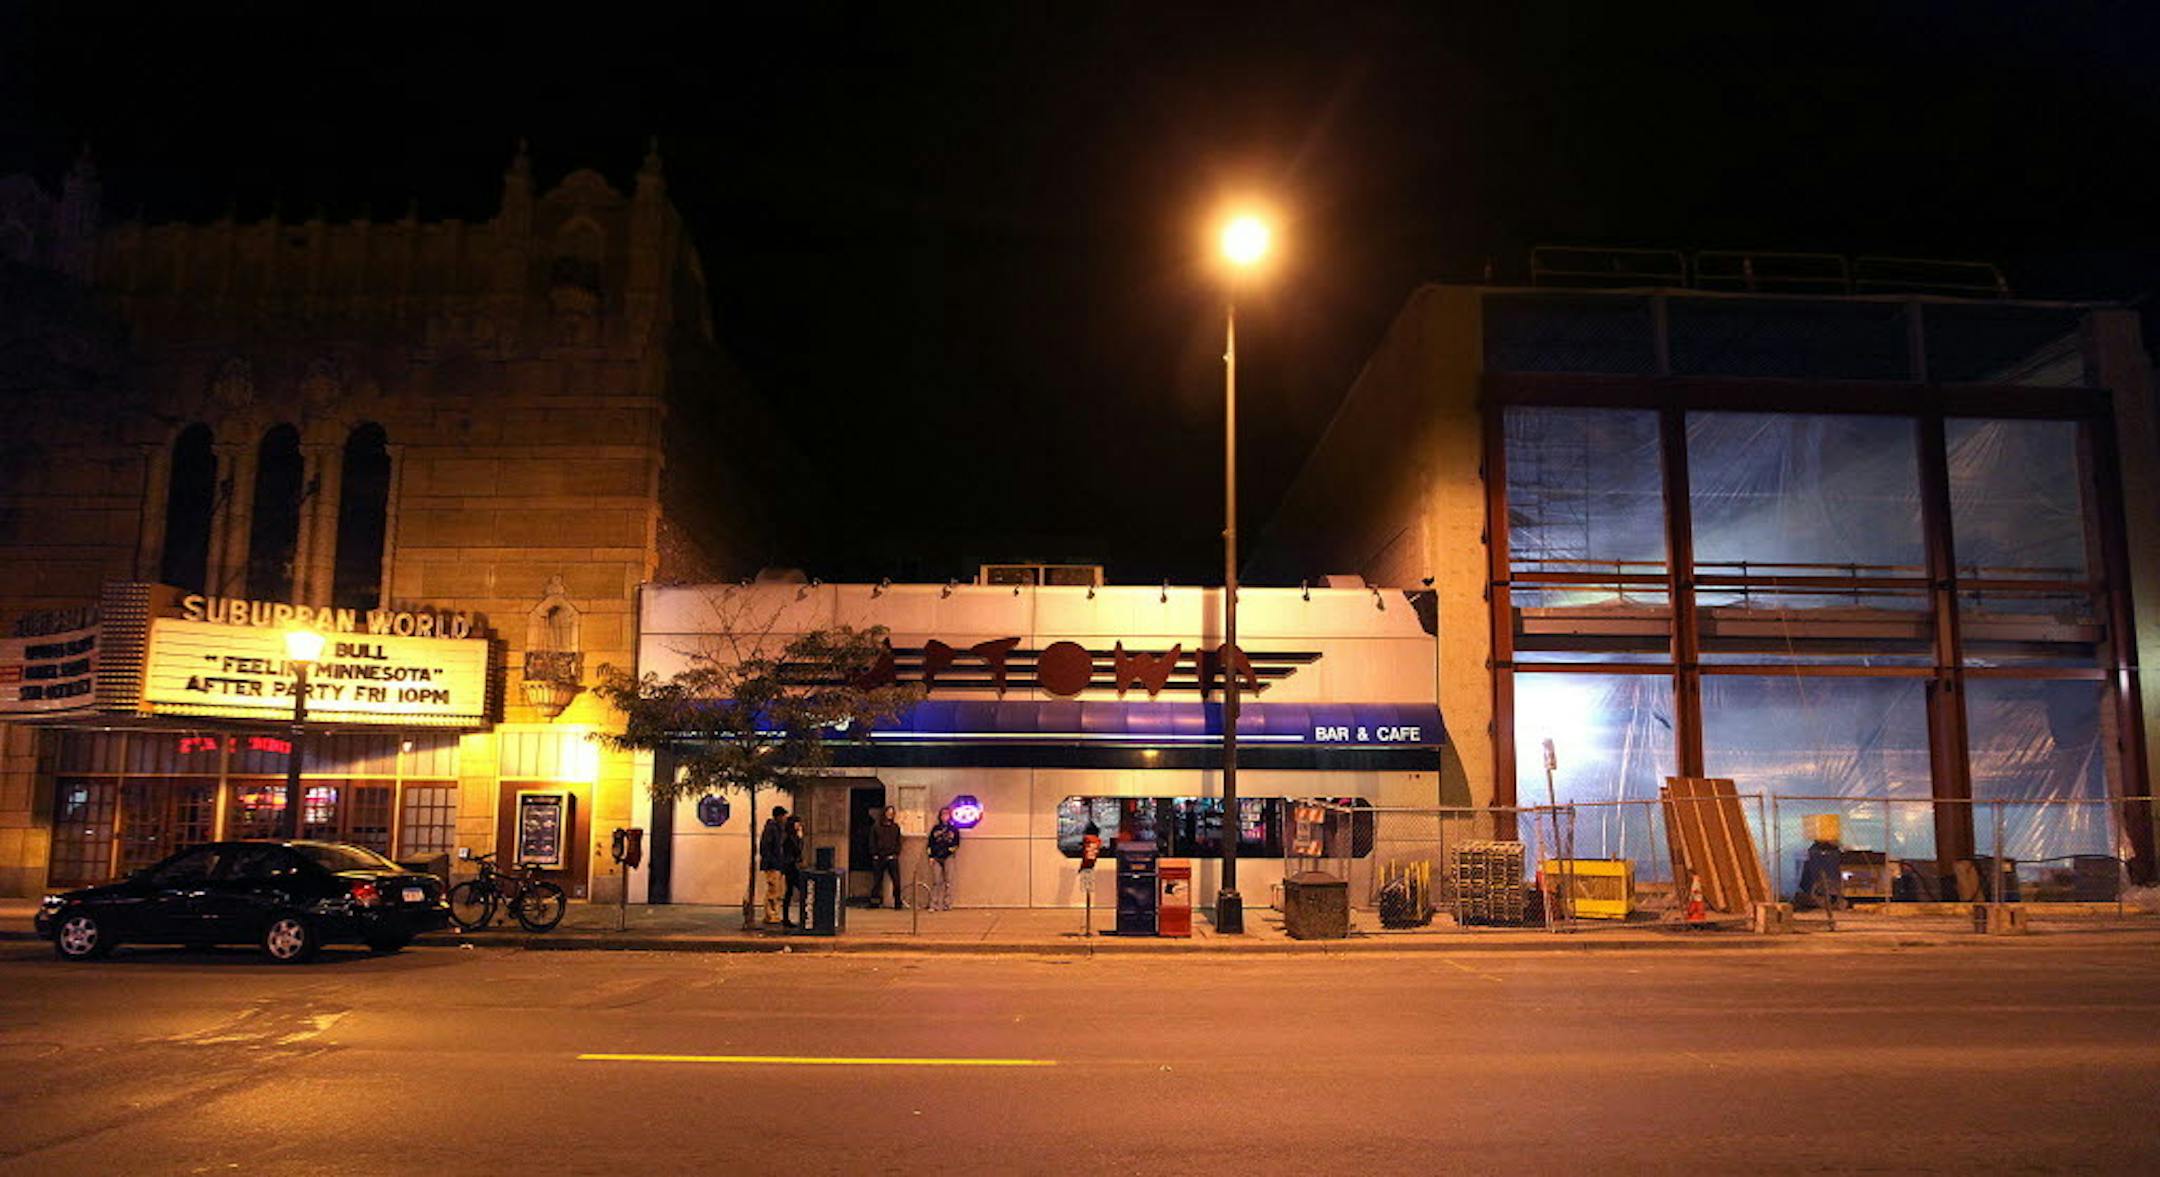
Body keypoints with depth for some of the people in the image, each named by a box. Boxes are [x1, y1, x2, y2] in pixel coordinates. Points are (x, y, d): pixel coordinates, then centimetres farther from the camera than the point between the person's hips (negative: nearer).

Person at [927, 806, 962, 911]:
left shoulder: (954, 829, 9)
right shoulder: (935, 829, 13)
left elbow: (956, 844, 6)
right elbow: (930, 843, 10)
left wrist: (950, 850, -11)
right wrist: (931, 857, 2)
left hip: (948, 857, -1)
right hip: (936, 858, 1)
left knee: (948, 881, -4)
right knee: (936, 881, -3)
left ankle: (947, 904, 0)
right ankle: (934, 905, -3)